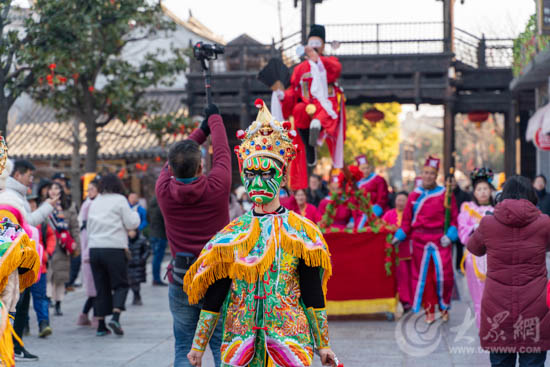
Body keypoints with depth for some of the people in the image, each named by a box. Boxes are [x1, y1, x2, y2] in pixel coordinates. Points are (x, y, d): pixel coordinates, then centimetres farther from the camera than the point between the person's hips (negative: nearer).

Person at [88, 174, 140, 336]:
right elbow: (131, 224, -3)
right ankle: (115, 316, -17)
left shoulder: (95, 203, 15)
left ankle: (101, 325, 8)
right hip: (114, 248, -5)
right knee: (121, 284, 4)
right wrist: (135, 214, 17)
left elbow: (88, 227, 19)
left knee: (101, 287, 9)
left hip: (94, 248, 5)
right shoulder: (120, 200, -1)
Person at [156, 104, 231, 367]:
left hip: (181, 283, 1)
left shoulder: (164, 190, -5)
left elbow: (172, 164, 16)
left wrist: (201, 131, 27)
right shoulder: (217, 186, -10)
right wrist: (214, 119, 26)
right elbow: (222, 152, 8)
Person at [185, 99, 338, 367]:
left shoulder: (301, 231, 0)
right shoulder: (231, 233, 4)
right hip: (240, 343, 2)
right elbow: (213, 297, 7)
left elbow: (313, 294, 2)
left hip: (290, 341, -2)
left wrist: (323, 345, 2)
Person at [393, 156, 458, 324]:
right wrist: (399, 236, 0)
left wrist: (450, 236, -11)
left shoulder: (445, 194, 1)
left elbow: (453, 218, 1)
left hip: (440, 240, -2)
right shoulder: (414, 195, 7)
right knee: (423, 276, 4)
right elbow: (407, 220, 10)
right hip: (420, 240, 2)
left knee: (443, 275, -6)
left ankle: (444, 307, 15)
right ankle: (429, 310, 16)